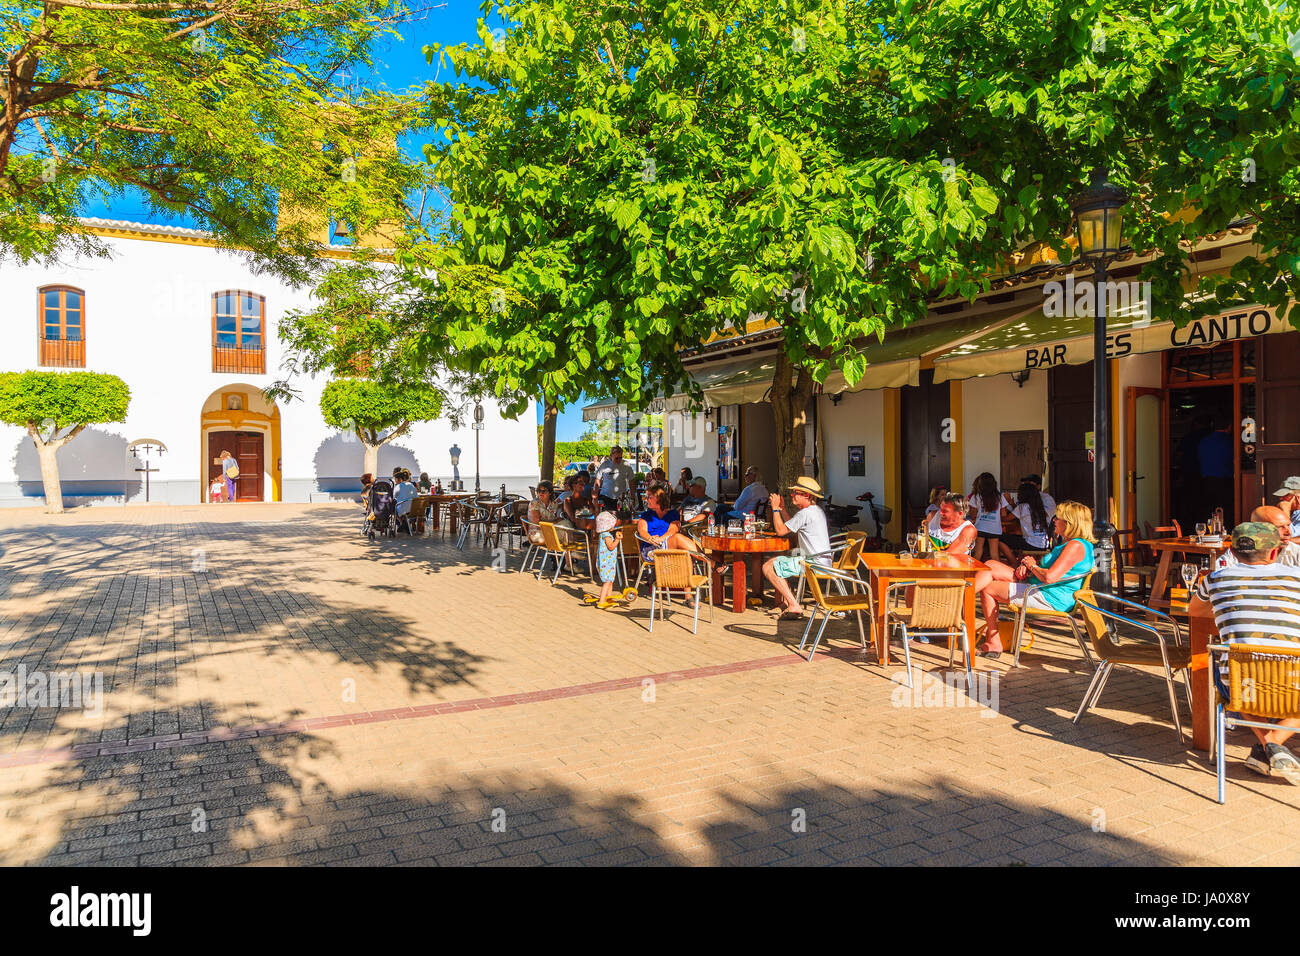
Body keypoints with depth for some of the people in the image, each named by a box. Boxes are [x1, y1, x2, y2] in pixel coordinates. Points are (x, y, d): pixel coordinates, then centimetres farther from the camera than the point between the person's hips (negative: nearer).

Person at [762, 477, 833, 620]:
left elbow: (781, 530, -14)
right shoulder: (817, 510, 16)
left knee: (768, 567, -13)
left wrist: (775, 508, -4)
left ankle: (794, 606, -13)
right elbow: (792, 527, 25)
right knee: (773, 561, 21)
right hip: (822, 561, 11)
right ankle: (787, 601, 16)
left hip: (814, 564, -11)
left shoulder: (806, 513, -18)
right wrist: (782, 508, 18)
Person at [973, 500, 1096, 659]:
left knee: (988, 588, -6)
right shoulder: (1066, 543, 17)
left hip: (1050, 599, -11)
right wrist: (1026, 564, 1)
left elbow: (1049, 577, -28)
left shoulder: (1076, 546, -18)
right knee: (990, 566, 1)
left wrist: (1032, 565, -7)